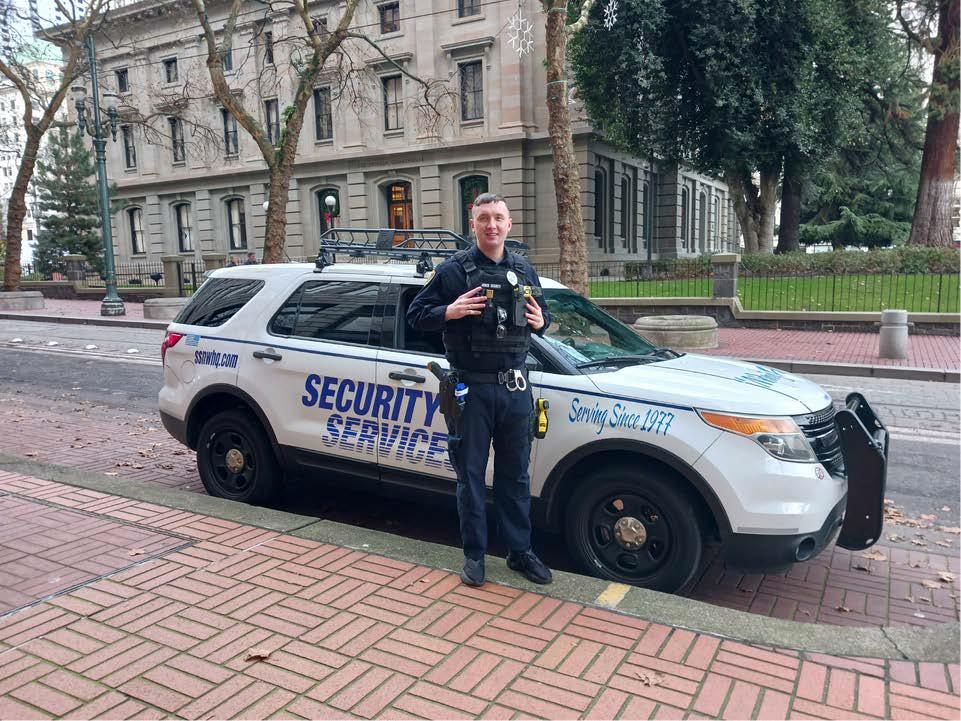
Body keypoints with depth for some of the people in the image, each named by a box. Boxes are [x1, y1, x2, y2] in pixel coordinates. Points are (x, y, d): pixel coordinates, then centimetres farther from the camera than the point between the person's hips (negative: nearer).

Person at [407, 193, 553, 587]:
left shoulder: (524, 271, 11)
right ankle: (474, 555, 20)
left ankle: (520, 551, 25)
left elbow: (542, 312, 24)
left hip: (515, 387, 4)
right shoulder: (453, 269, -3)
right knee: (471, 476, 5)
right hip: (471, 388, -4)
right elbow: (415, 314, 0)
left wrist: (541, 320, 0)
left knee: (515, 475, 12)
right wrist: (449, 311, -19)